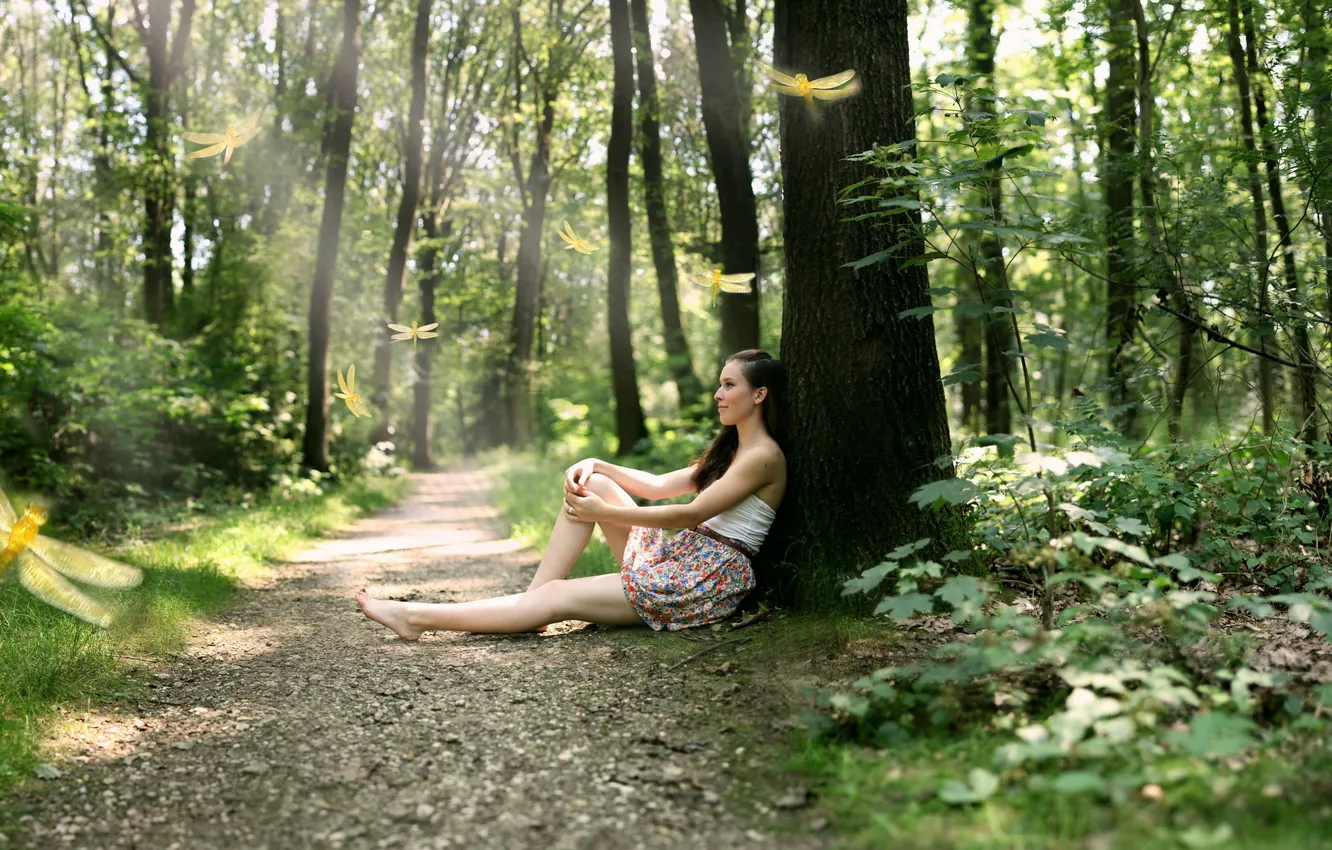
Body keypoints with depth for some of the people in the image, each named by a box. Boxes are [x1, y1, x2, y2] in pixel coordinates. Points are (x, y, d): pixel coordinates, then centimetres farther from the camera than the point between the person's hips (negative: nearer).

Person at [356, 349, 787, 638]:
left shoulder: (764, 456, -10)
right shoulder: (729, 448, 21)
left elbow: (691, 515, -16)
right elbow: (659, 485, 19)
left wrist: (603, 512, -13)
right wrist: (598, 465, 4)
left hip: (710, 579, -9)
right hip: (674, 559, 9)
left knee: (559, 598, -16)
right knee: (590, 483, -3)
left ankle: (416, 617, -15)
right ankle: (532, 597, -9)